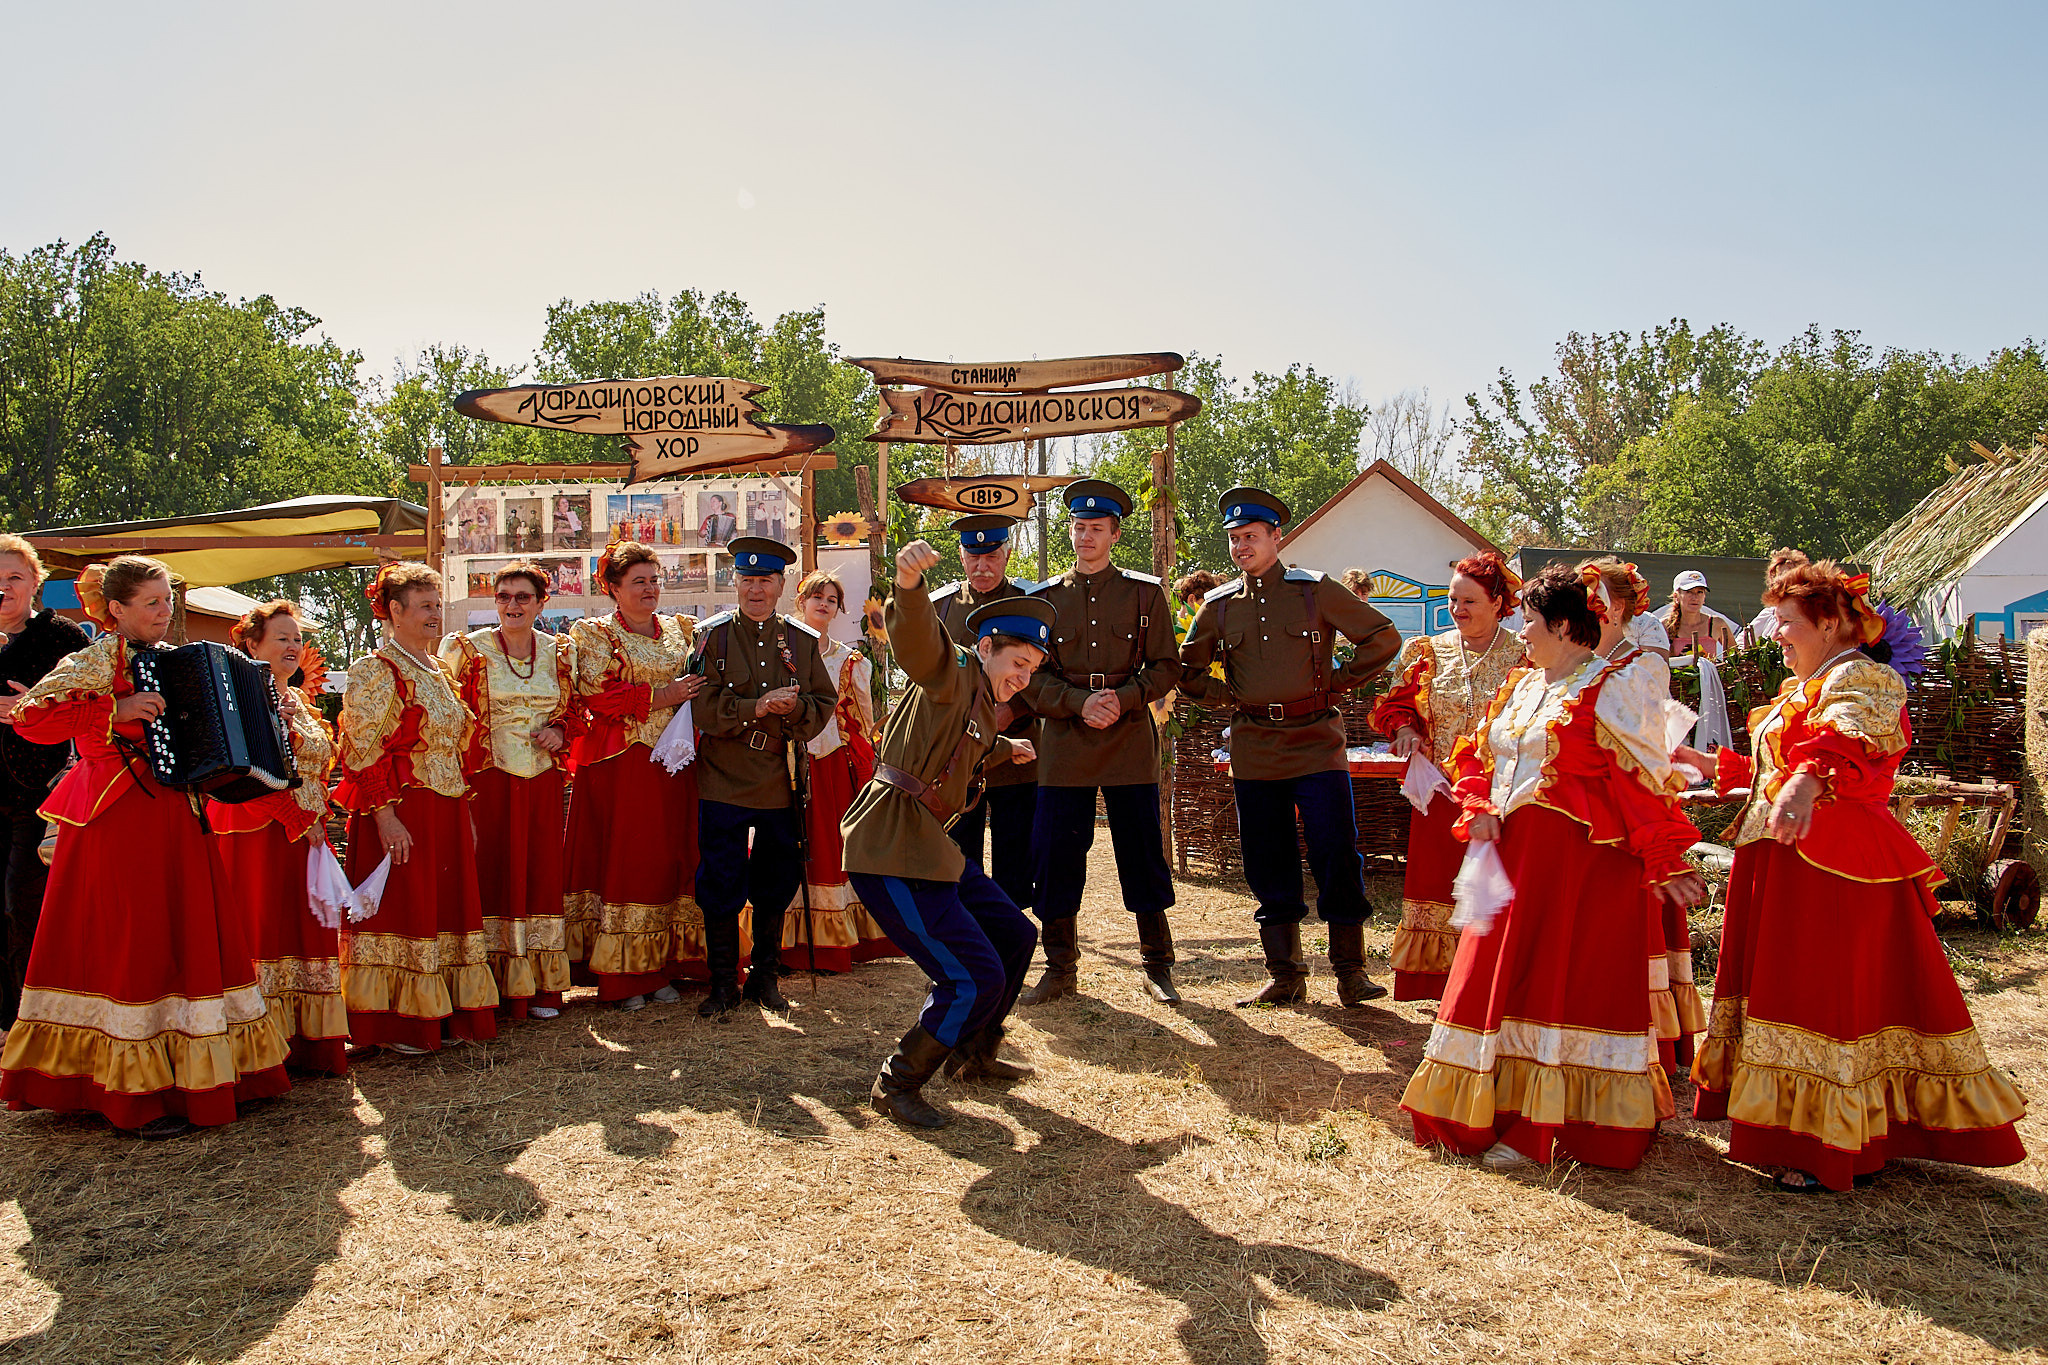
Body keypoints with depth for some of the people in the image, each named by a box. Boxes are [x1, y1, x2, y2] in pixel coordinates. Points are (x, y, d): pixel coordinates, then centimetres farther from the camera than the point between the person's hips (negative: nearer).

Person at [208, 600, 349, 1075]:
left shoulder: (300, 702, 19)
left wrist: (317, 819, 13)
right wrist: (298, 818, -15)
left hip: (305, 834, 8)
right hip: (261, 835, -8)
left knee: (306, 935, 7)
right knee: (262, 931, -6)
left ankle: (305, 1043, 12)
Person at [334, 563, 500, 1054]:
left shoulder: (435, 671, 17)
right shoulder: (376, 671, -8)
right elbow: (363, 751, -14)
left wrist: (466, 813, 18)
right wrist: (384, 815, -20)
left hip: (446, 812, 8)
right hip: (401, 814, -8)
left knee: (447, 908, 9)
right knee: (400, 910, -3)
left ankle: (442, 1013, 18)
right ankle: (396, 1026, 6)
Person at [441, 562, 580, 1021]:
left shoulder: (560, 652, 9)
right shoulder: (467, 650, 0)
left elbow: (576, 711, 18)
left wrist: (560, 731, -3)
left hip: (542, 783, 3)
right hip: (487, 781, -3)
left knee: (541, 875, 5)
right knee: (490, 875, -2)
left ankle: (539, 987, 15)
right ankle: (491, 987, 8)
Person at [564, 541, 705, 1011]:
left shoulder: (681, 630, 17)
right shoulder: (593, 634, 3)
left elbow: (698, 683, 23)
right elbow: (596, 694, -9)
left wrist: (691, 699, 1)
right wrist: (661, 696, -13)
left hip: (673, 761, 5)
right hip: (619, 764, -4)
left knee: (669, 861, 4)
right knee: (621, 863, -5)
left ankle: (660, 968, 13)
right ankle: (621, 979, 3)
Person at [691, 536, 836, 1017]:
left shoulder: (803, 640, 6)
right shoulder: (713, 635, -1)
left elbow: (825, 704, 4)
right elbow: (704, 707, -9)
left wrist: (795, 707, -16)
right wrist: (756, 707, -21)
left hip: (780, 786, 3)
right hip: (723, 783, -2)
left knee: (776, 886, 12)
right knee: (721, 889, 2)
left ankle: (764, 977, 28)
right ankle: (723, 983, 18)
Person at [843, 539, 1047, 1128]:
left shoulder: (983, 704, 16)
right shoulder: (951, 670, -12)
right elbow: (915, 634, -36)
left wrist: (1006, 749, 34)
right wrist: (909, 585, -54)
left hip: (932, 846, 10)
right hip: (892, 853, -10)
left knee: (1015, 936, 19)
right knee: (975, 979, -10)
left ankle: (974, 1055, 37)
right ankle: (897, 1085, 9)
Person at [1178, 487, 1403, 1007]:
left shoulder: (1316, 590, 1)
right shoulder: (1219, 605, 8)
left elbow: (1384, 637, 4)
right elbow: (1187, 670, 20)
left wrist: (1337, 682, 0)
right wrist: (1227, 694, 7)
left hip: (1316, 743, -3)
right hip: (1254, 749, 3)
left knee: (1337, 857, -7)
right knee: (1269, 867, 6)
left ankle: (1351, 970, 6)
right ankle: (1286, 976, 15)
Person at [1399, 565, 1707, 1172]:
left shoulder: (1615, 686, -7)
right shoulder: (1521, 685, 16)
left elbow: (1644, 779, -11)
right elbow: (1479, 757, 21)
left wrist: (1663, 863, -15)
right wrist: (1481, 811, 3)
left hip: (1580, 859, -7)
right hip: (1514, 854, 8)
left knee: (1559, 981, -4)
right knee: (1497, 978, 8)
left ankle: (1537, 1129, 4)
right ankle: (1497, 1108, 21)